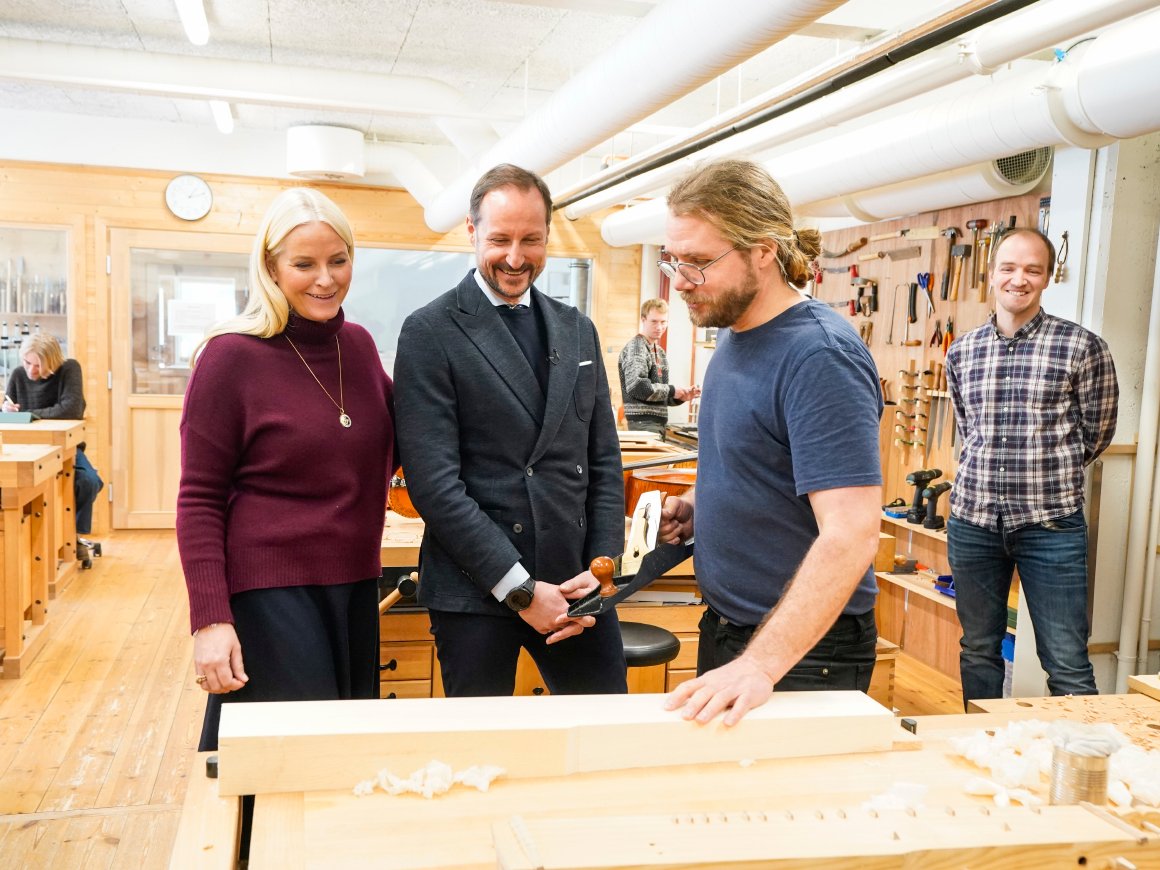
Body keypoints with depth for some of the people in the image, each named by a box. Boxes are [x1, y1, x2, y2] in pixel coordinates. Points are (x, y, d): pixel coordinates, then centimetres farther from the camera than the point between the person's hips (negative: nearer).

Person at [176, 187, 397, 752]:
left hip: (355, 588, 6)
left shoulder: (358, 345, 5)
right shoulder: (232, 356, -11)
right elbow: (199, 499, -10)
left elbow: (390, 435, 21)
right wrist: (210, 620, -16)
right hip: (268, 592, -6)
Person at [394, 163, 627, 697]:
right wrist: (520, 588, -14)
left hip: (574, 582, 5)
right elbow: (433, 481, -12)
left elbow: (604, 460, 12)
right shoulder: (430, 333, -5)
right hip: (476, 589, -4)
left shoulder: (578, 330, 12)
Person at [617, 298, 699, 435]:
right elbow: (636, 387, -22)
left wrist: (680, 396, 4)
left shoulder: (660, 352, 19)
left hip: (659, 422, 9)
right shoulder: (636, 348, -9)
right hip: (643, 422, -9)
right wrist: (671, 390, -13)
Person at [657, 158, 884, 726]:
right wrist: (696, 504, 1)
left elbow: (852, 533, -30)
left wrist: (762, 664, -35)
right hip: (725, 628, 9)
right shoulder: (733, 336, 5)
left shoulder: (820, 357, -24)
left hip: (803, 649, -8)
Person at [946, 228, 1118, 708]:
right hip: (973, 520, 4)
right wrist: (995, 470, 10)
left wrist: (1047, 472, 11)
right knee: (978, 651, 14)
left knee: (1068, 665, 1)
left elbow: (1096, 433, 4)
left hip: (1051, 524, -3)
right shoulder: (961, 352, 6)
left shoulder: (1082, 347, -5)